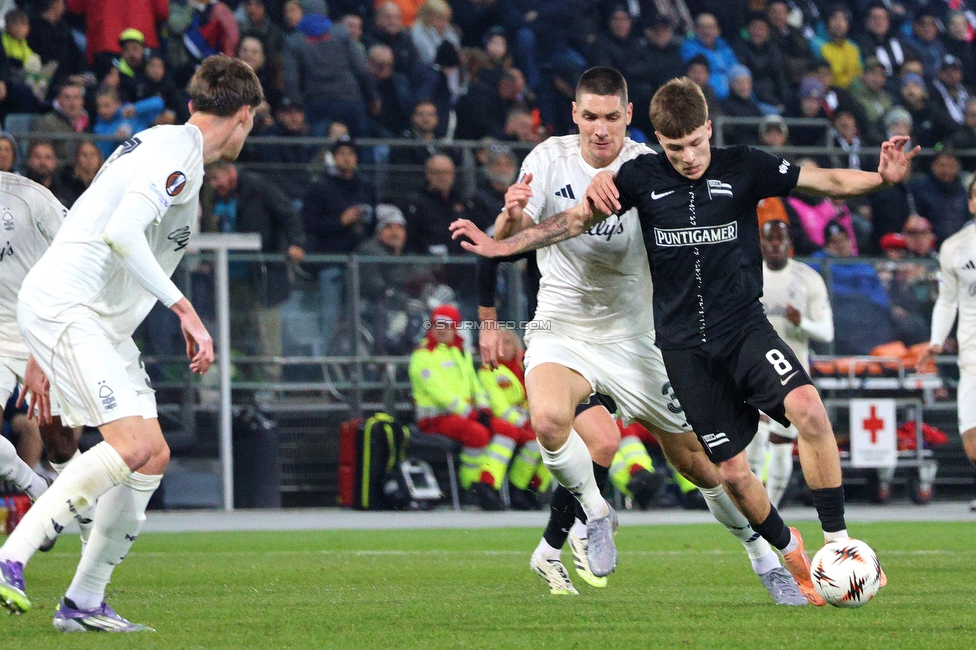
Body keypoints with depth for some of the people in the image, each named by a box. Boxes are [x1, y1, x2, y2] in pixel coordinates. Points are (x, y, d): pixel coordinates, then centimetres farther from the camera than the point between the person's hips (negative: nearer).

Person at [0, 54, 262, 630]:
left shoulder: (161, 145, 21)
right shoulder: (179, 152, -11)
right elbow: (122, 232, -26)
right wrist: (185, 309, -24)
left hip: (101, 323, 10)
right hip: (64, 307, -10)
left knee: (153, 457, 6)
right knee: (131, 443, -23)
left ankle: (84, 602, 8)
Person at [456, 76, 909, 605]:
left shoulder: (743, 168, -3)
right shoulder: (641, 178, 0)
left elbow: (825, 181, -4)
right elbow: (576, 220, 9)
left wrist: (881, 178, -23)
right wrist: (500, 246, 4)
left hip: (744, 323, -1)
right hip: (684, 345, 1)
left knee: (808, 409, -28)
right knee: (731, 469, 0)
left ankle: (838, 542, -18)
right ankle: (791, 554, 26)